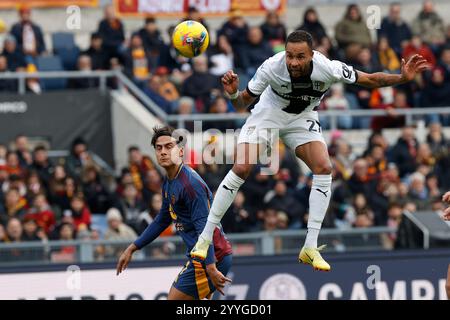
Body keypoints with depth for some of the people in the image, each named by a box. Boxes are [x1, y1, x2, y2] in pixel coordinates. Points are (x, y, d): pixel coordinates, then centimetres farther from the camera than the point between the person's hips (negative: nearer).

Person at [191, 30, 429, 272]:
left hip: (302, 119, 2)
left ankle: (310, 248, -10)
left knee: (323, 169, -18)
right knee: (241, 169, -17)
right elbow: (242, 104, -20)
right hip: (268, 114, -2)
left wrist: (403, 78, -31)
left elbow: (370, 80, -17)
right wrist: (233, 94, -42)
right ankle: (205, 238, -4)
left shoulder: (328, 69, -31)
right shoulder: (271, 68, -33)